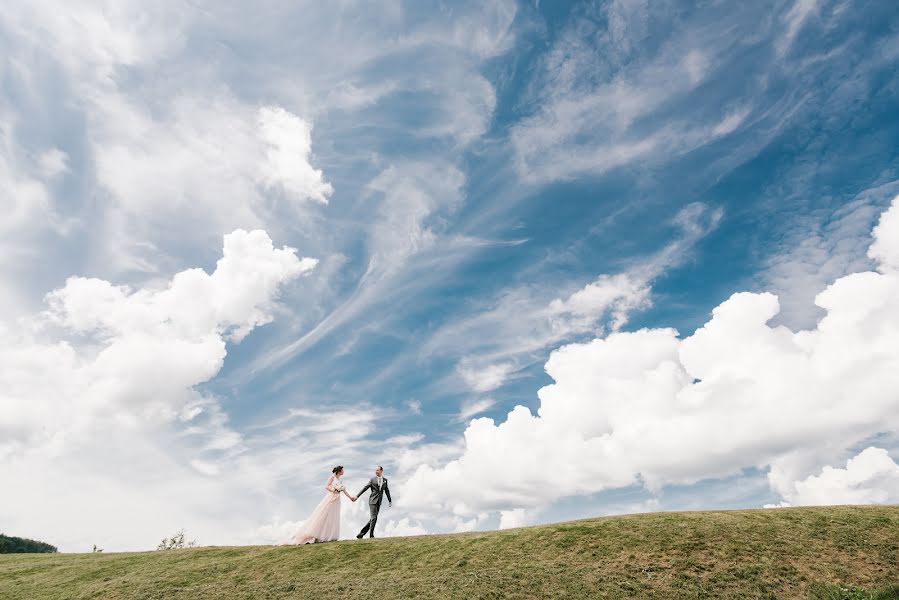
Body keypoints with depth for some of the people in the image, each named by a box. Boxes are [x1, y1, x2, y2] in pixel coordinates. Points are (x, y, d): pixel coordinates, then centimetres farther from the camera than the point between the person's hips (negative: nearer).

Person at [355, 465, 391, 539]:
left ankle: (361, 534, 11)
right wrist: (357, 496, -9)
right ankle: (371, 535, -3)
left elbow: (386, 491, 16)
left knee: (373, 519, 3)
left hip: (378, 502, 4)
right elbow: (365, 488, -2)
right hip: (372, 501, -4)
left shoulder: (385, 480, 8)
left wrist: (390, 501, 18)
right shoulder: (372, 479, -1)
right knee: (374, 518, -13)